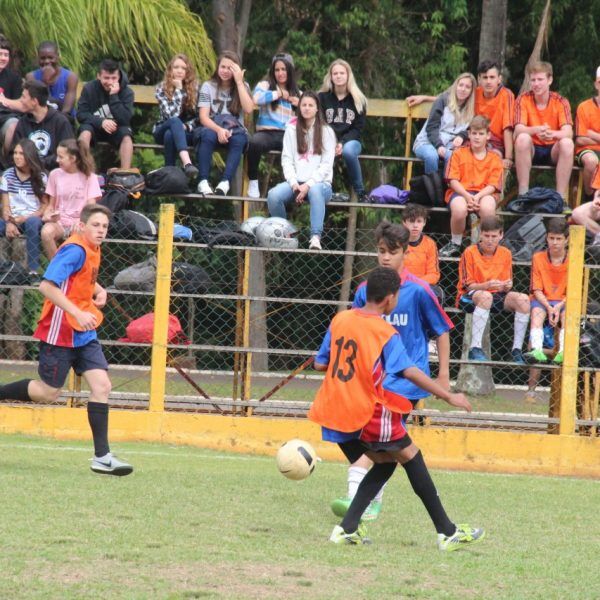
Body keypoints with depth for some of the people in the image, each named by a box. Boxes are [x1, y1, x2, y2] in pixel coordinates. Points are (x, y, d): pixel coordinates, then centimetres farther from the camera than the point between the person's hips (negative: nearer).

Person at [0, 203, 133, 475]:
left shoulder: (92, 250, 11)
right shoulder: (75, 250, -18)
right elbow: (47, 285, -27)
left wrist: (98, 290, 10)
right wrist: (78, 314, -32)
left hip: (84, 334, 8)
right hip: (60, 332, -8)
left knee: (101, 386, -4)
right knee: (48, 392, 1)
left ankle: (102, 457, -6)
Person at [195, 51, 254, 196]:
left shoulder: (242, 86, 10)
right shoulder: (208, 86, 6)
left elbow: (249, 109, -10)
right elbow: (203, 117, -5)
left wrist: (239, 81, -9)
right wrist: (219, 129, -25)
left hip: (234, 130, 1)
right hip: (212, 128, -1)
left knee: (239, 139, -35)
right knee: (208, 135, -37)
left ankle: (225, 182, -43)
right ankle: (203, 181, -40)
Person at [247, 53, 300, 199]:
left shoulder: (297, 94, 22)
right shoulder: (265, 85, 13)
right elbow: (256, 99, -10)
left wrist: (300, 106, 1)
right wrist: (279, 94, 1)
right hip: (267, 132, -2)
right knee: (254, 142, -39)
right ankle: (253, 181, -20)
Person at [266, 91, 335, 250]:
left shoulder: (326, 131, 7)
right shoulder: (292, 129, 13)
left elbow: (326, 164, -2)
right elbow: (287, 160, 6)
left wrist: (308, 184, -15)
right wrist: (294, 183, -11)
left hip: (320, 182, -2)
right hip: (295, 182, 2)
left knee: (315, 191, -41)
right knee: (273, 195, -30)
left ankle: (316, 237, -47)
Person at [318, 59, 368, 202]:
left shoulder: (357, 100, 5)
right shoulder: (322, 97, 8)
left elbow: (358, 127, 1)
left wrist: (342, 143, -16)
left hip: (350, 140, -1)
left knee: (348, 151, -39)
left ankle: (360, 192, -25)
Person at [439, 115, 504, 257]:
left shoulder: (494, 159, 12)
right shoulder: (459, 154, 11)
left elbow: (493, 185, 2)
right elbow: (453, 181, 1)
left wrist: (478, 196, -18)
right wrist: (467, 196, -17)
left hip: (484, 193, 0)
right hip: (460, 192, 0)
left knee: (487, 209, -38)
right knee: (459, 209, -38)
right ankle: (455, 244, -10)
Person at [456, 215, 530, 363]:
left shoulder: (505, 254, 6)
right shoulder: (470, 253, -7)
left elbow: (506, 287, 8)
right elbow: (467, 285, -9)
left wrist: (507, 286, -17)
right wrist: (487, 285, -27)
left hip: (497, 296, 5)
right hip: (469, 297, -5)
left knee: (523, 299, -22)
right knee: (485, 296, -40)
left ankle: (517, 350, -20)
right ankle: (475, 349, -43)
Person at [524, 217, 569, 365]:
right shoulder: (538, 258, 4)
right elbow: (537, 290, -2)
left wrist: (559, 306, -20)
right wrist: (549, 307, -19)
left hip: (563, 302, 0)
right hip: (542, 300, 0)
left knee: (567, 313, -33)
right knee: (537, 312, -33)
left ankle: (563, 352, -51)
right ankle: (537, 350, -53)